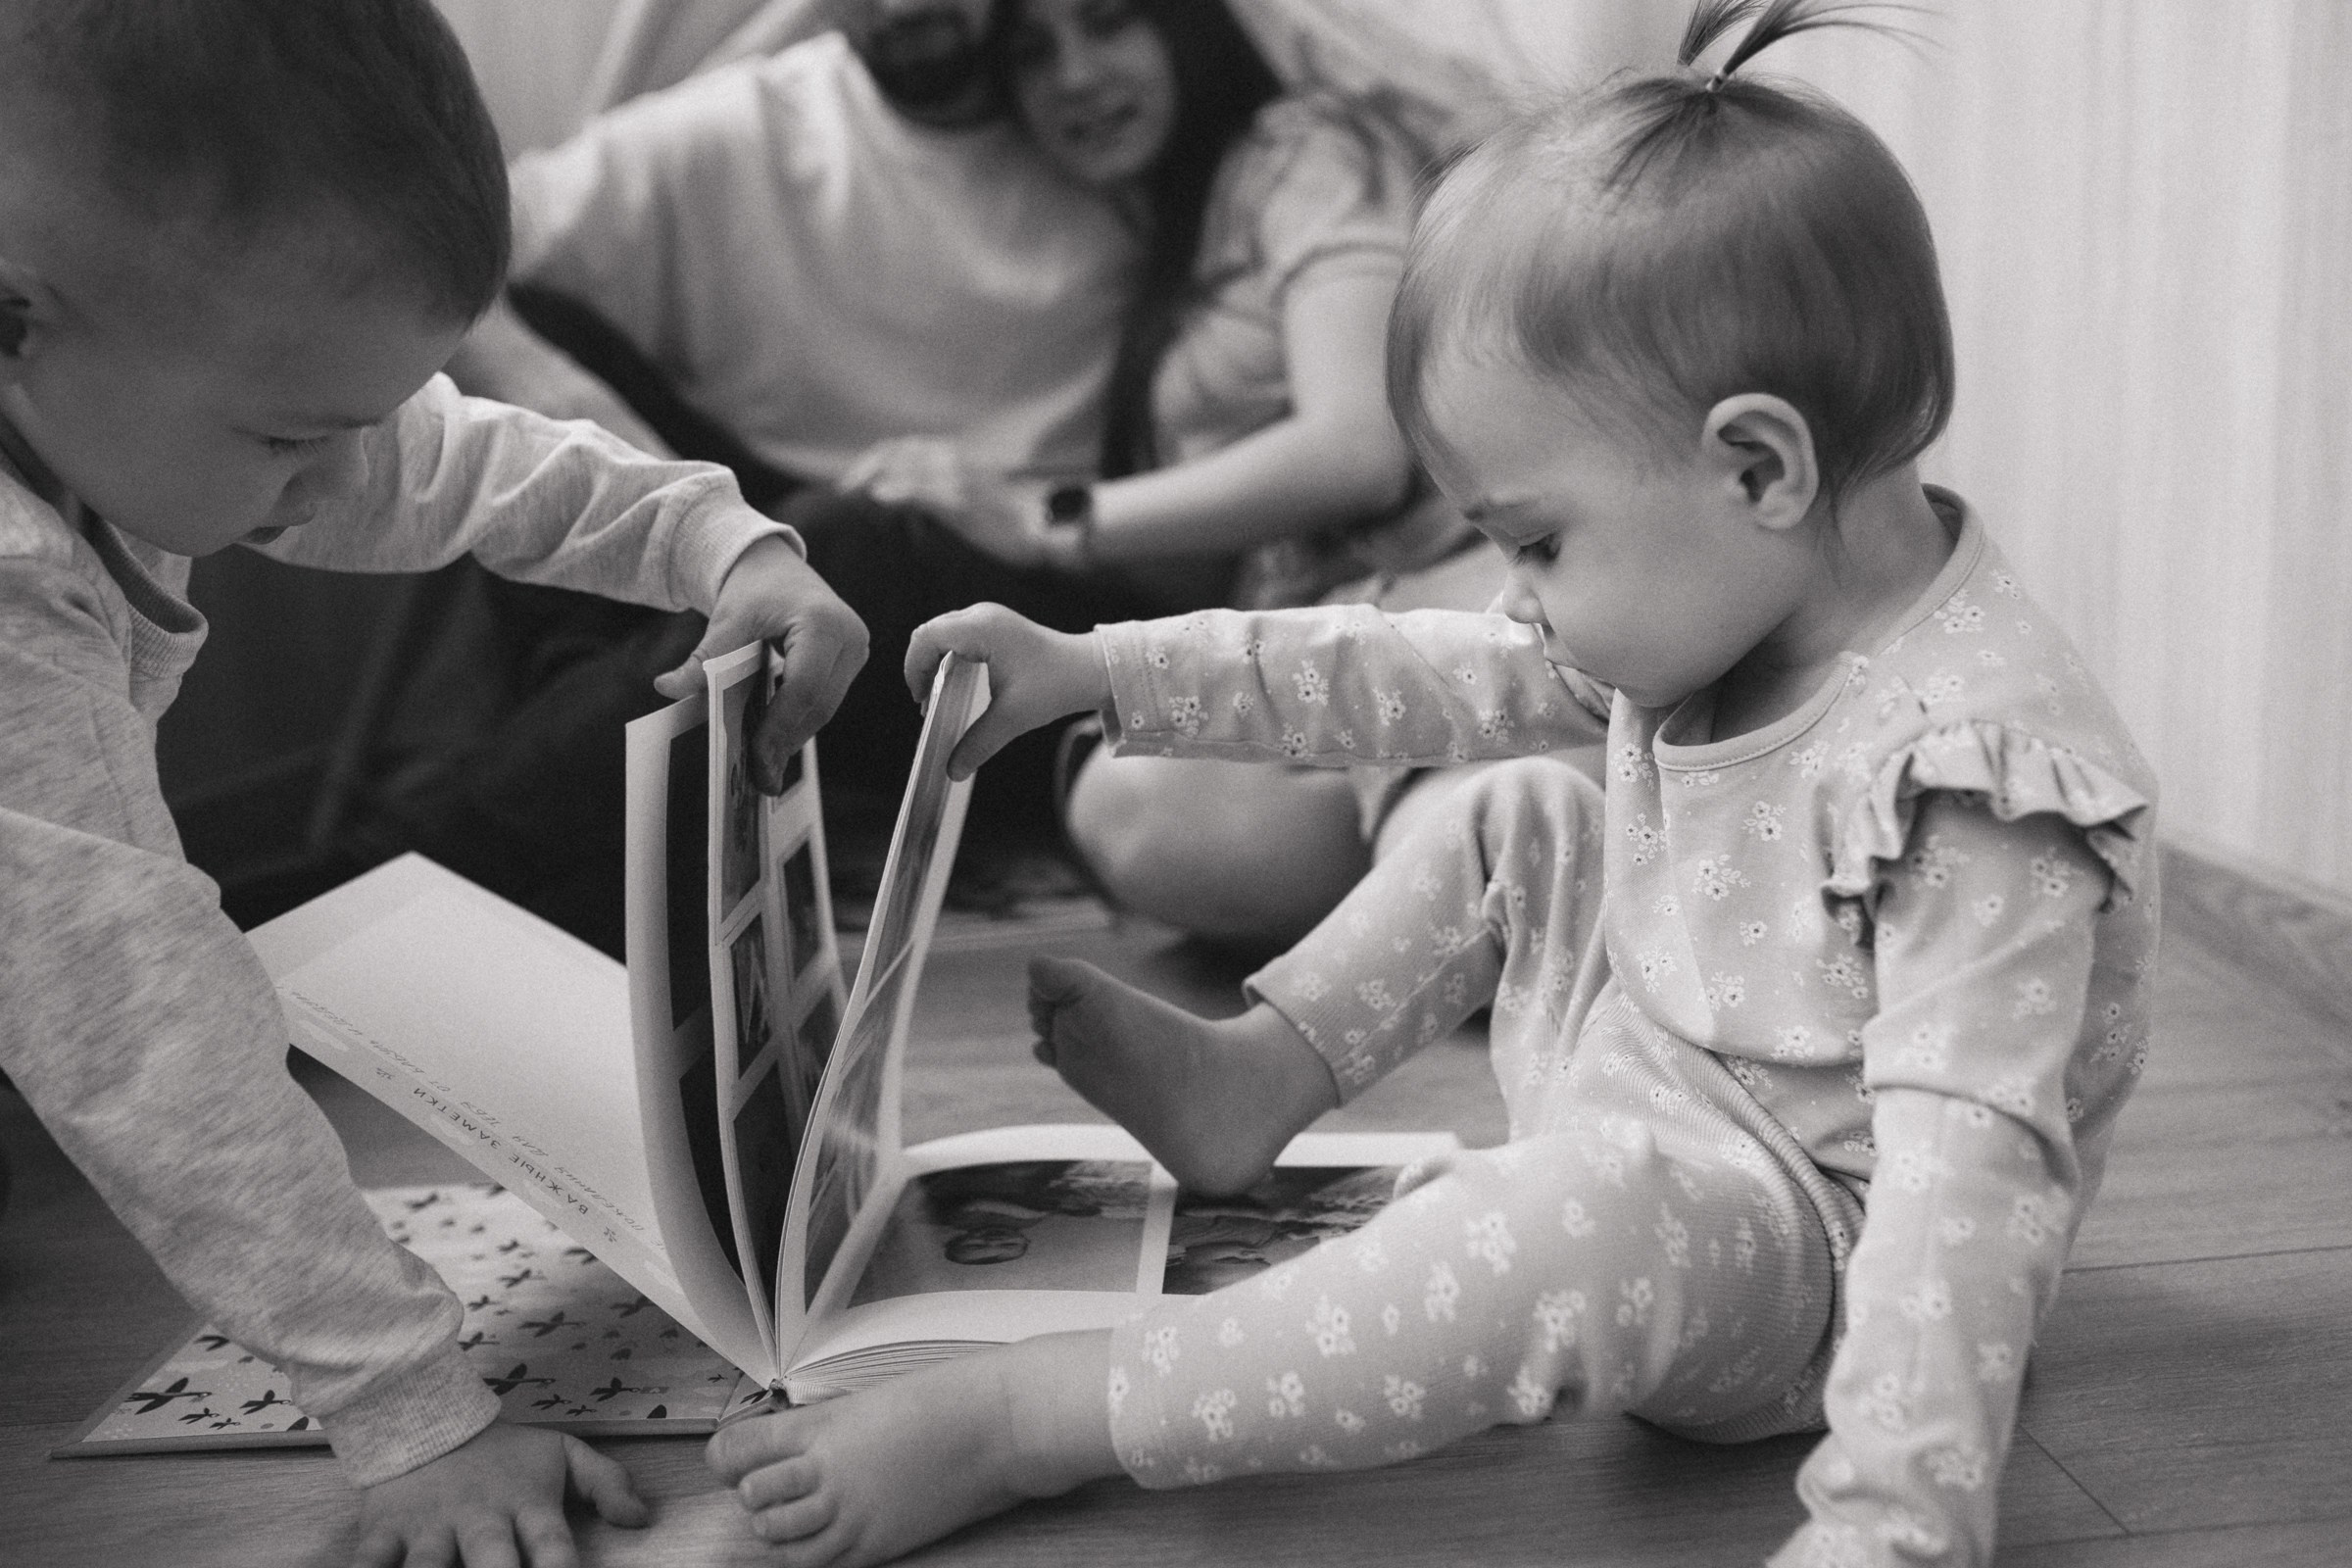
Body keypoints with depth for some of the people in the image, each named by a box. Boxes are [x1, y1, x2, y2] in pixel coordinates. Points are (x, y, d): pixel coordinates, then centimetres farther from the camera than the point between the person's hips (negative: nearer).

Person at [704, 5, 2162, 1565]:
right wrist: (1095, 670, 1)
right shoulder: (1699, 605, -5)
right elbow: (1433, 675, 1)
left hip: (1809, 1268, -9)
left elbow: (1965, 1178, -36)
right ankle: (1254, 1073, 13)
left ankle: (1022, 1420, -30)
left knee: (1592, 1221, -39)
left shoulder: (1970, 774, -31)